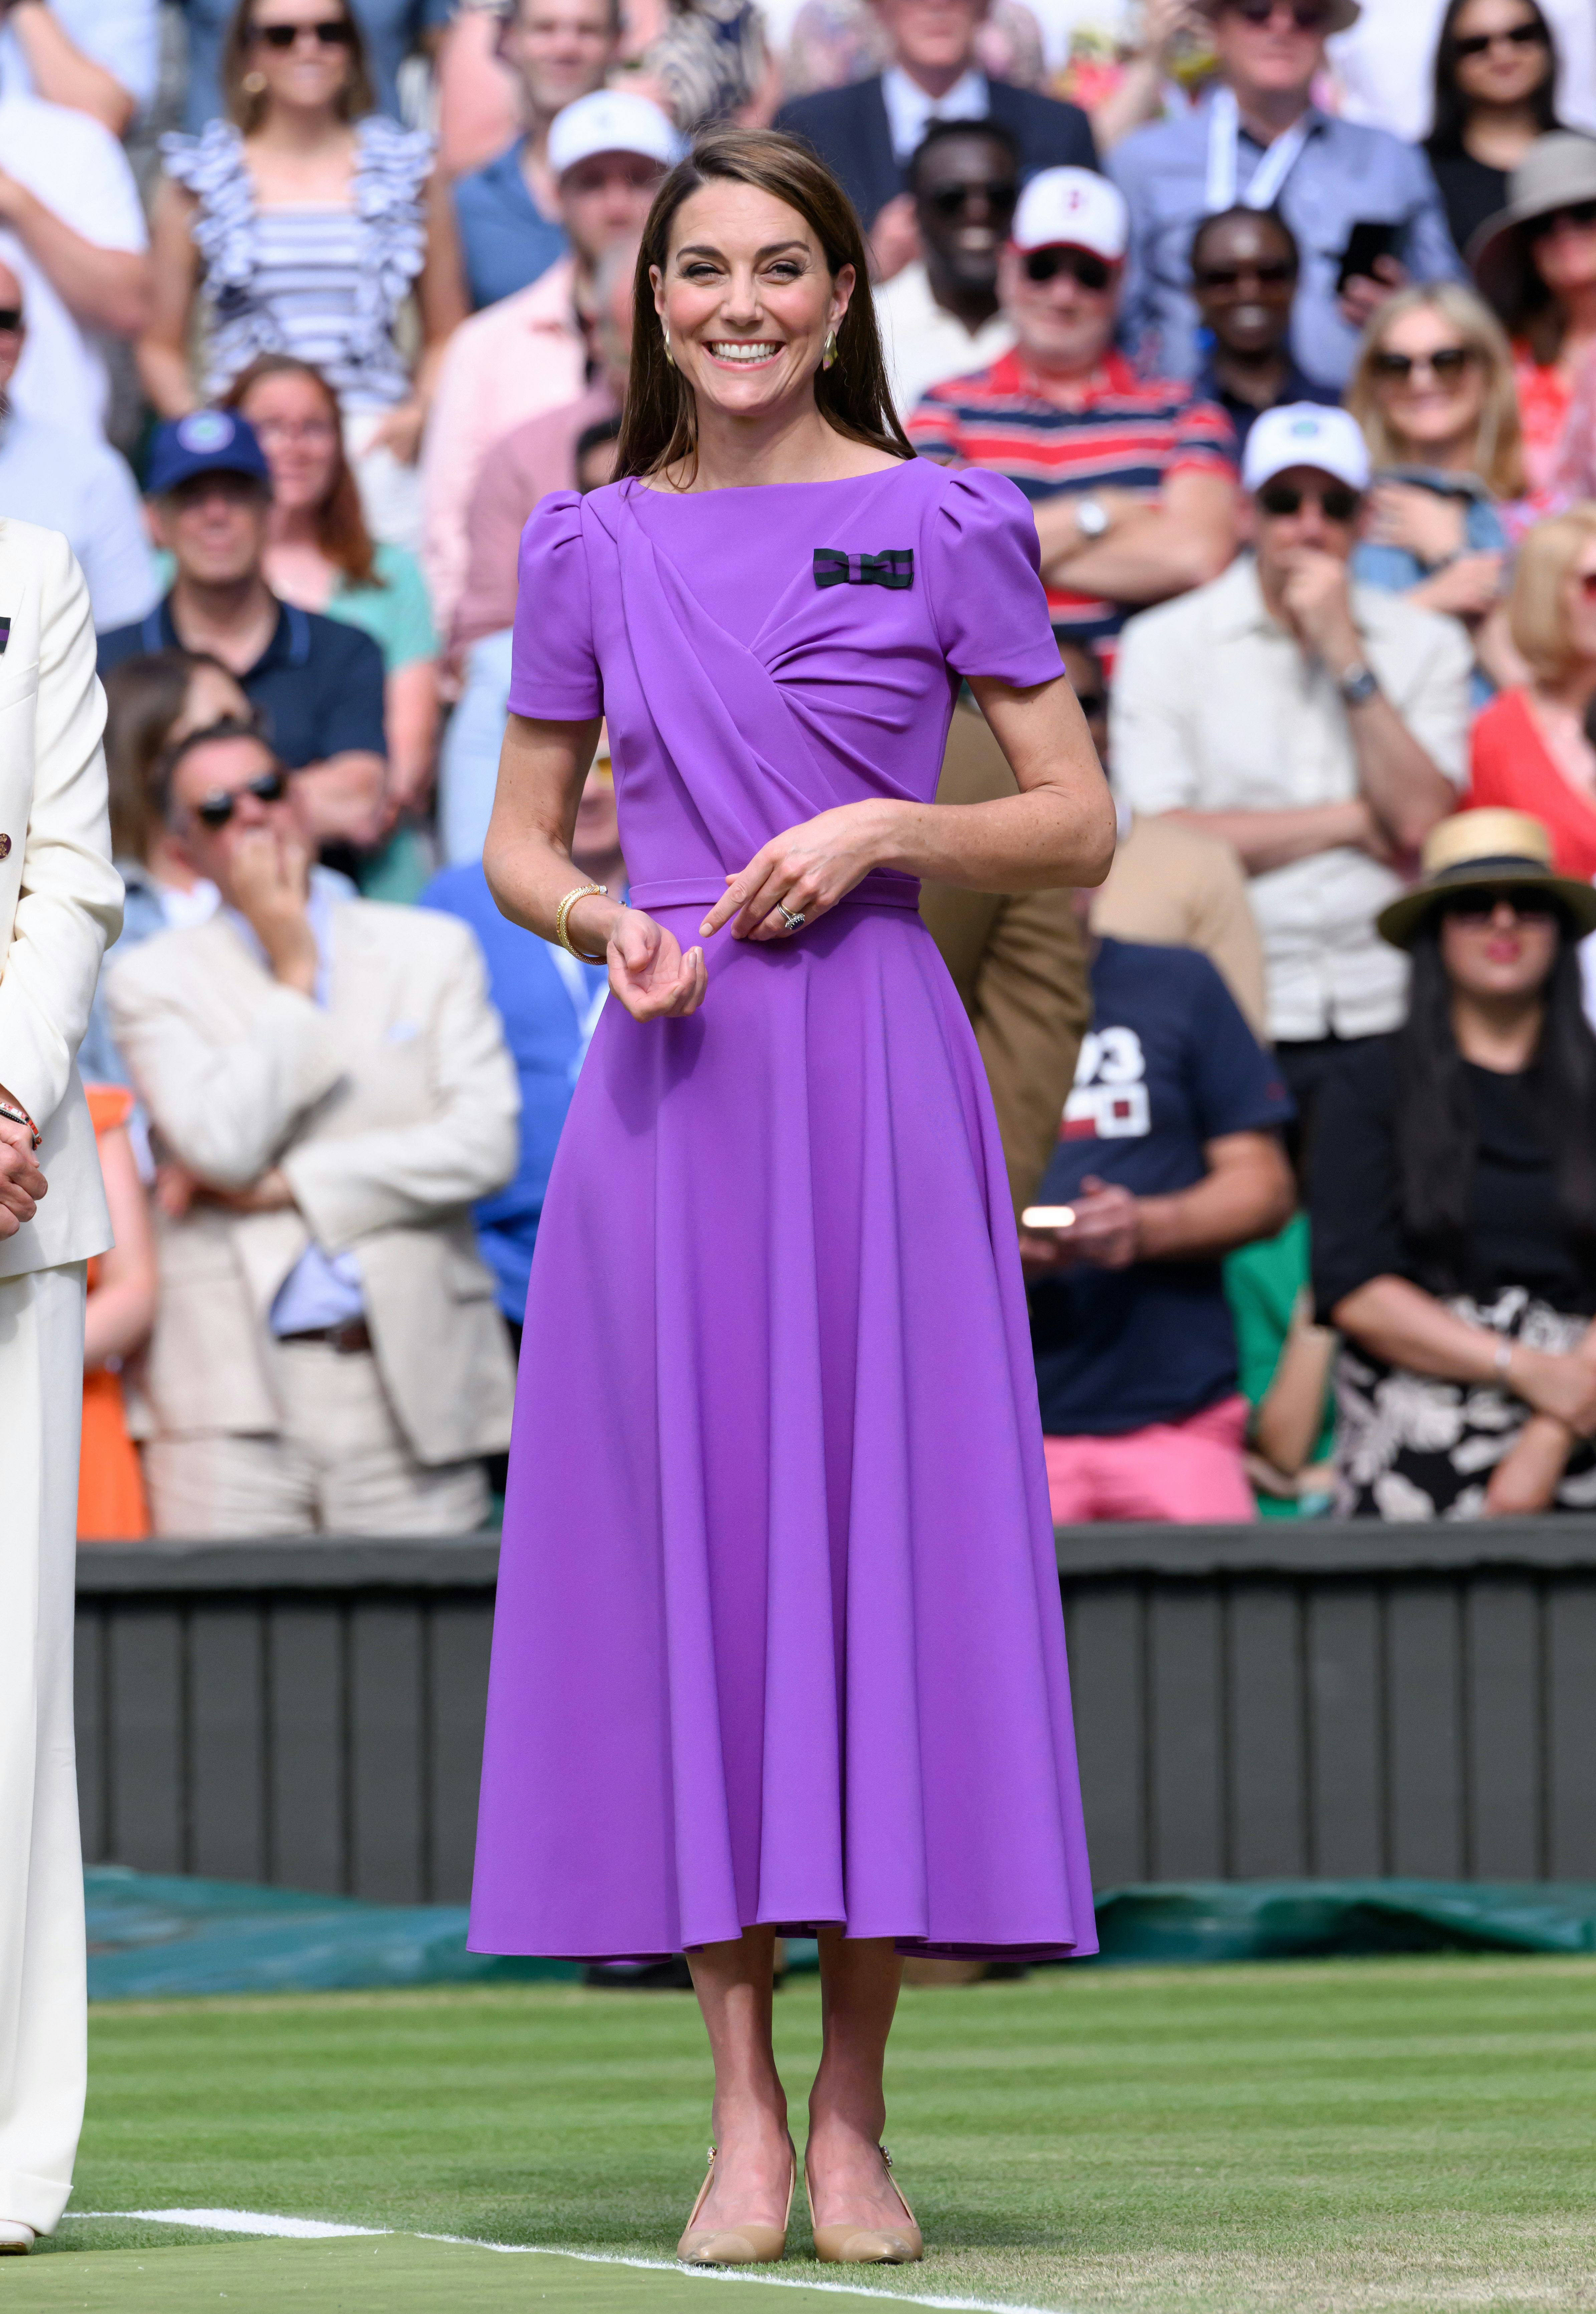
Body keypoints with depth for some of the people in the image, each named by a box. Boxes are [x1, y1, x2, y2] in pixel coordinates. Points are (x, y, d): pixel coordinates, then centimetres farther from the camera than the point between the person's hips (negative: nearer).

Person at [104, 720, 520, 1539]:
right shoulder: (153, 979, 9)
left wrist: (285, 1185, -3)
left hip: (412, 1386, 1)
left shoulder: (433, 951, 14)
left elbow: (485, 1144, 1)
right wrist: (293, 976, 1)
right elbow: (224, 1147, -7)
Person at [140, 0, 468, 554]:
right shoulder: (200, 180, 12)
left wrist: (418, 414, -2)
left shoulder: (406, 171, 14)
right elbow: (162, 346, 13)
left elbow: (447, 335, 17)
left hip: (376, 453, 0)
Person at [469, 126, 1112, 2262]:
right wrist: (608, 927, -5)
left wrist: (883, 829, -11)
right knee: (686, 1542, -1)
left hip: (877, 1076, -2)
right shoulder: (594, 549, 10)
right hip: (670, 1088, 2)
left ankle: (853, 2118, 4)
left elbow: (1080, 825, 5)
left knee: (882, 1530, -4)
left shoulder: (941, 527, 3)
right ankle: (741, 2120, 4)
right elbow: (518, 843, 16)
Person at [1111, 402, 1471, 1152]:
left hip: (1384, 1013, 2)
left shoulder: (1426, 645, 11)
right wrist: (1351, 822, -2)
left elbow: (1420, 822, -3)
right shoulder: (1164, 643, 5)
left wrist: (1347, 656, -5)